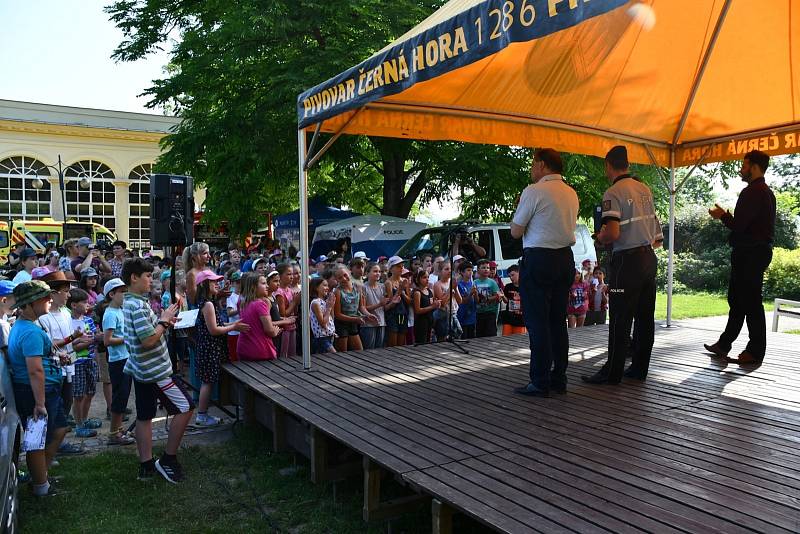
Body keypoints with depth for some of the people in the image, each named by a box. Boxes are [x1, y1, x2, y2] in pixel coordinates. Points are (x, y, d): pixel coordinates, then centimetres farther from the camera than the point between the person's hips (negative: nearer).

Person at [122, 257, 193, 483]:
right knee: (185, 407, -1)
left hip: (141, 369, 10)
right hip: (156, 370, -10)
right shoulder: (138, 306, -22)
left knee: (144, 416, 12)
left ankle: (146, 465, 20)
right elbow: (149, 340, -26)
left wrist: (163, 321, 7)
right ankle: (168, 460, 6)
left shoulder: (129, 302, 10)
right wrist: (164, 320, -13)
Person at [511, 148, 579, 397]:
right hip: (565, 258, 7)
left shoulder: (533, 191, -10)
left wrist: (519, 206, 10)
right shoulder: (571, 193, 13)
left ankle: (540, 383, 1)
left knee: (537, 322, -2)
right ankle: (559, 379, 19)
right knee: (558, 320, 12)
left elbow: (515, 232, -7)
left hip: (538, 258, -7)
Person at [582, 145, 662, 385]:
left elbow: (613, 233, -23)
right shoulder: (645, 189, 11)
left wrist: (600, 238, -4)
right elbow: (656, 232, 19)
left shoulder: (613, 193, -13)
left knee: (620, 319, -3)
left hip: (627, 260, -8)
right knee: (645, 316, 11)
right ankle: (639, 368, 20)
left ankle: (612, 372, 3)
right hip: (649, 256, 8)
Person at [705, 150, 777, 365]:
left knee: (750, 302, -3)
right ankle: (724, 345, 24)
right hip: (760, 250, 11)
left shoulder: (752, 192, -17)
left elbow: (738, 225, -22)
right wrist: (727, 216, 13)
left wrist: (723, 216, -4)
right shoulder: (766, 192, 17)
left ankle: (755, 352, 6)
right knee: (737, 299, 15)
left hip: (750, 254, -11)